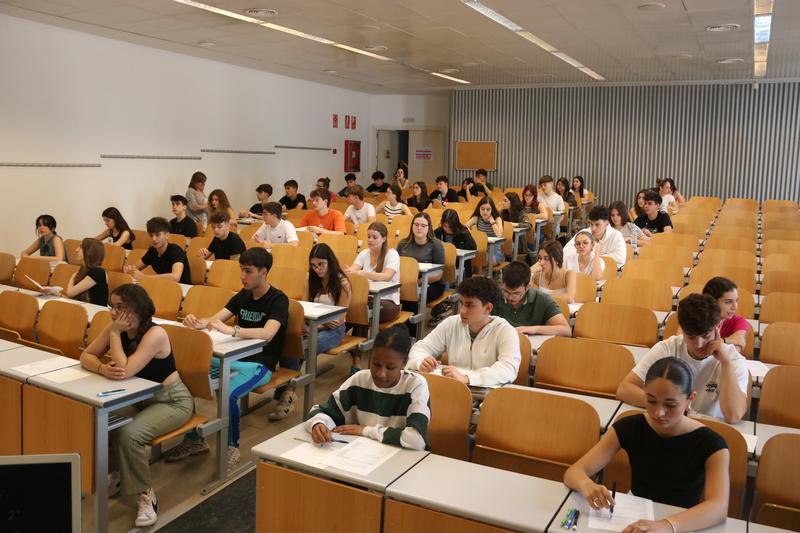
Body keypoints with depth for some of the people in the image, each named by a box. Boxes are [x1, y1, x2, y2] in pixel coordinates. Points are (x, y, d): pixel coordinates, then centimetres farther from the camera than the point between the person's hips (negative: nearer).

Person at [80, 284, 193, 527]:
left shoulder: (155, 334, -28)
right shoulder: (116, 329, -5)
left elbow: (124, 371, -34)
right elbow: (86, 356, -5)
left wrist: (115, 333, -27)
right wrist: (102, 368, -27)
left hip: (172, 401, -7)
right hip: (138, 398, 7)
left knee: (127, 434, -29)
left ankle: (146, 494, -7)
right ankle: (120, 473, 15)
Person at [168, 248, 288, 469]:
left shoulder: (278, 300, -12)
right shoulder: (243, 296, 10)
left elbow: (267, 333, -30)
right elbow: (213, 319, 3)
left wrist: (230, 330, -42)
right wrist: (197, 322, -20)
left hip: (259, 364, -7)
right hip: (235, 357, 7)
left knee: (227, 394, -33)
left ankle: (232, 448, -7)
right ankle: (194, 439, 8)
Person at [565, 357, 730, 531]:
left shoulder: (710, 444, -11)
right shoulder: (629, 427, -6)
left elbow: (719, 508, -26)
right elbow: (573, 472, -9)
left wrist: (666, 525, -43)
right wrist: (587, 485, -31)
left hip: (684, 525, -1)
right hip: (634, 518, 1)